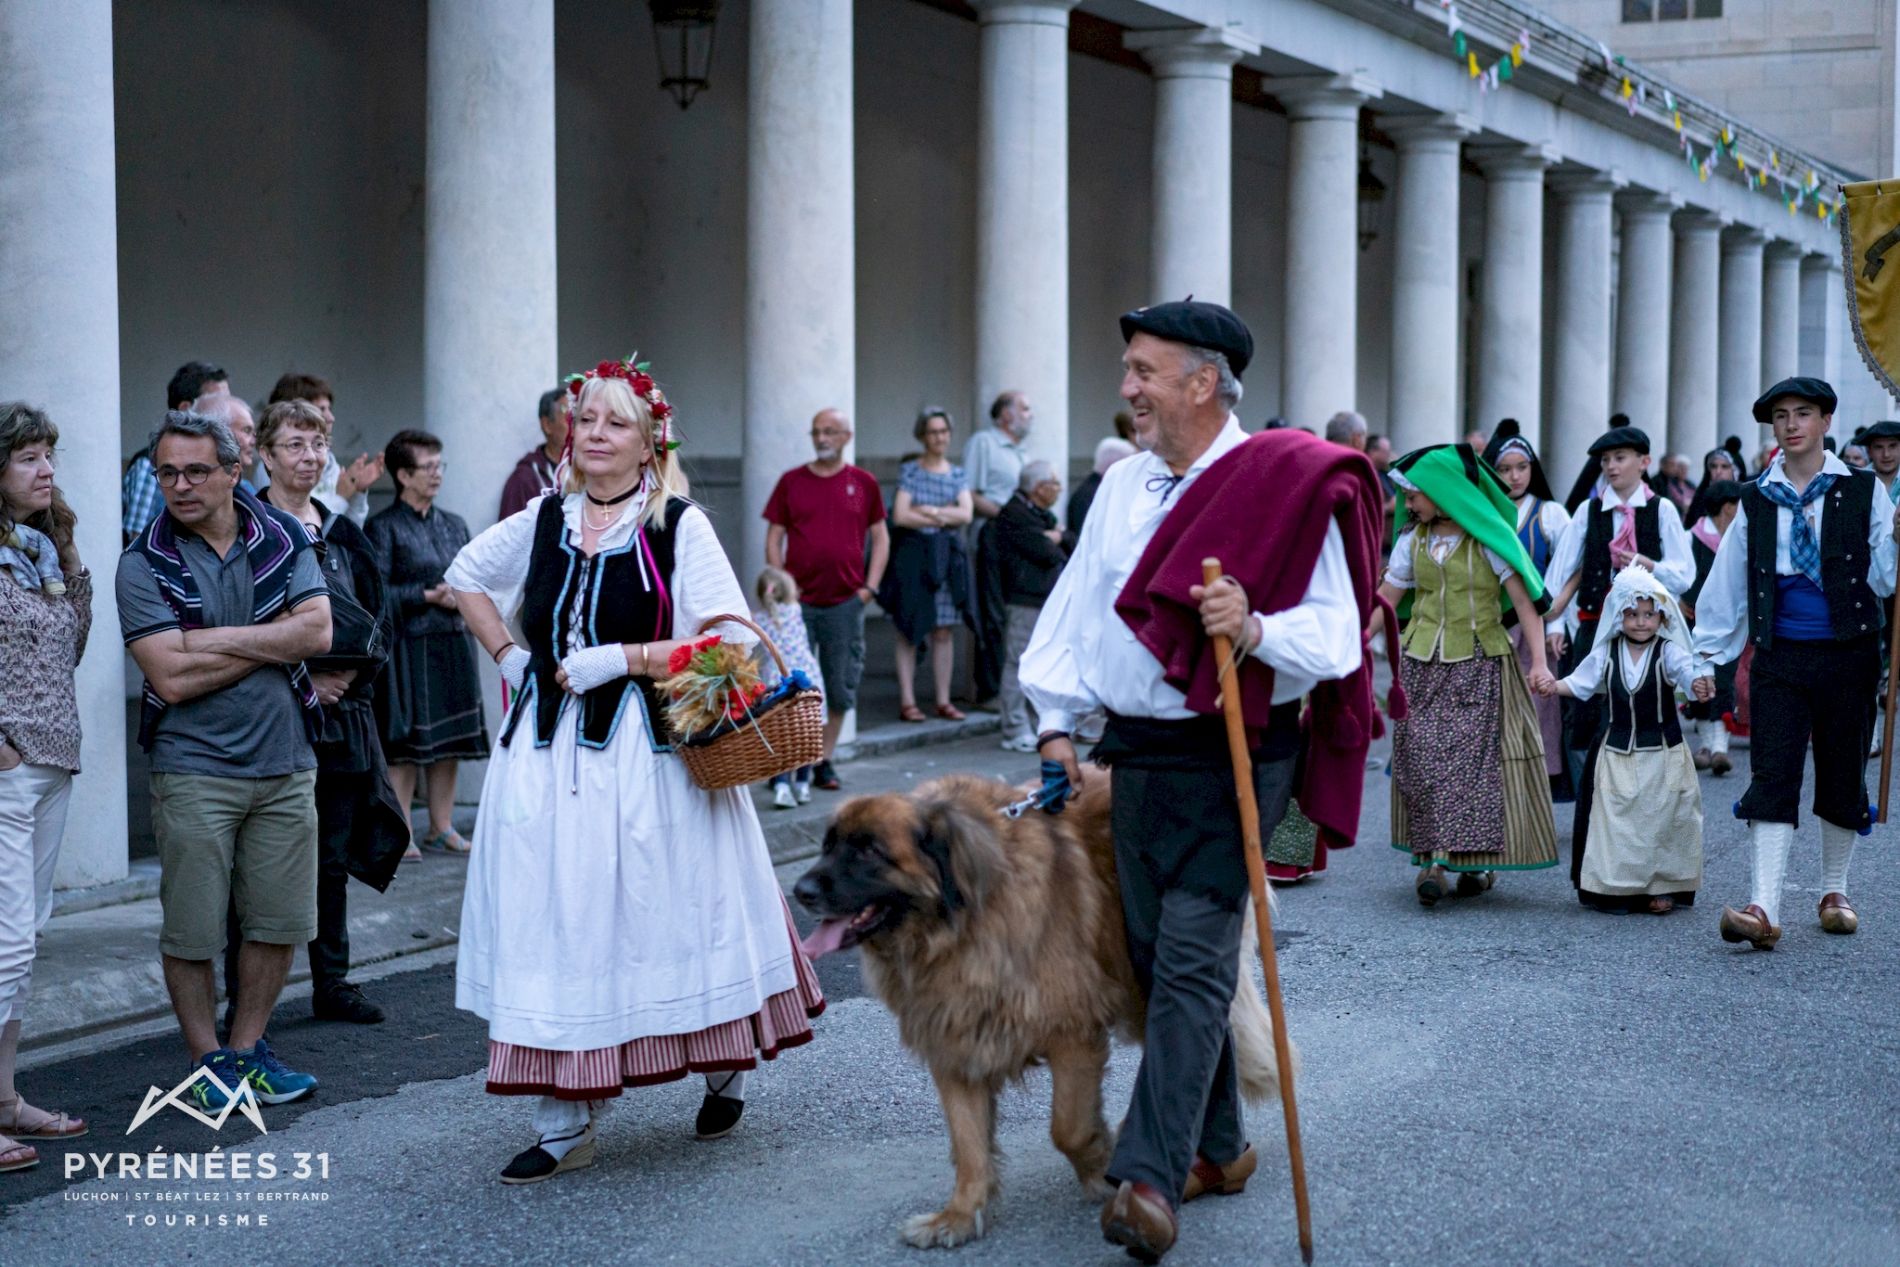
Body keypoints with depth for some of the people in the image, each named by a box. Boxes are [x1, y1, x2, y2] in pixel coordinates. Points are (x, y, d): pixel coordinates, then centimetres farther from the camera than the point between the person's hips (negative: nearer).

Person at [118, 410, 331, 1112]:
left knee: (280, 921, 9)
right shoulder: (143, 564, -6)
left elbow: (318, 631, -11)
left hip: (285, 764, 3)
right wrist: (271, 642, -10)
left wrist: (213, 639, -15)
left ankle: (247, 1047, 25)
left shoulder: (282, 537, 3)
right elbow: (172, 678, -15)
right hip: (194, 771, -3)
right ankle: (207, 1060, 18)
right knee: (192, 929, 1)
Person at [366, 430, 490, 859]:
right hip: (409, 645, -6)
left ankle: (442, 828, 17)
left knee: (450, 740, 8)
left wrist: (463, 595, -3)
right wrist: (429, 596, -14)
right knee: (404, 742, -4)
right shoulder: (384, 526, -4)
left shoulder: (453, 524, 14)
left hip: (453, 643, 6)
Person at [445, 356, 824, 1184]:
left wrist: (617, 659, -16)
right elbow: (465, 576, 26)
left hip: (649, 749, -4)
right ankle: (564, 1124, 11)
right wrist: (509, 658, 12)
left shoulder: (679, 526, -6)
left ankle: (725, 1074, 30)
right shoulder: (544, 519, 8)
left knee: (665, 912, 5)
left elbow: (731, 641, -13)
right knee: (553, 921, 2)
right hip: (547, 750, 4)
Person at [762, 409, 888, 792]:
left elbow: (880, 537, 11)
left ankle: (824, 761, 15)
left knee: (840, 688, 4)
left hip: (845, 602, 1)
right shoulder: (791, 481, 5)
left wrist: (870, 587, 1)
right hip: (798, 601, -1)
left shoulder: (863, 483, 6)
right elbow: (774, 537, 6)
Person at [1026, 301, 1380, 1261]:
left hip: (1230, 758, -7)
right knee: (1155, 955, 11)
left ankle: (1149, 1178, -15)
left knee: (1191, 958, -12)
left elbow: (1336, 633, -11)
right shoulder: (1123, 483, 12)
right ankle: (1217, 1146, 25)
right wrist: (1057, 722, 9)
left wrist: (1254, 629, -29)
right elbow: (1074, 605, 16)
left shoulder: (1291, 487, -8)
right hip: (1134, 752, 7)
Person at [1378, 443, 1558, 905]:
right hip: (1422, 665, 4)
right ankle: (1433, 861, -5)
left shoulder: (1487, 538, -4)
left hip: (1479, 664, -3)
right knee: (1423, 760, -5)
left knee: (1475, 757, -5)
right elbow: (1384, 601, 11)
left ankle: (1478, 860, 3)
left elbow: (1524, 600, -8)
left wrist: (1538, 662, -18)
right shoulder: (1412, 539, 9)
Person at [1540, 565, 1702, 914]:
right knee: (1617, 819, 2)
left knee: (1664, 819, 3)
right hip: (1618, 753, 2)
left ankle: (1663, 887, 15)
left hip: (1662, 753, -2)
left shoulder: (1669, 652, -7)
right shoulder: (1606, 654, 2)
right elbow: (1581, 681, 0)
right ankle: (1618, 889, 11)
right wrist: (1556, 686, -19)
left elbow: (1687, 670, -24)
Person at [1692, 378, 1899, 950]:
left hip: (1847, 658, 0)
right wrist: (1707, 655, 8)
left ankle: (1834, 892, 29)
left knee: (1842, 779, 10)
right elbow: (1726, 582, 10)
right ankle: (1765, 909, -16)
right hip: (1780, 659, 0)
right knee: (1772, 778, -9)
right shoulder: (1756, 501, 7)